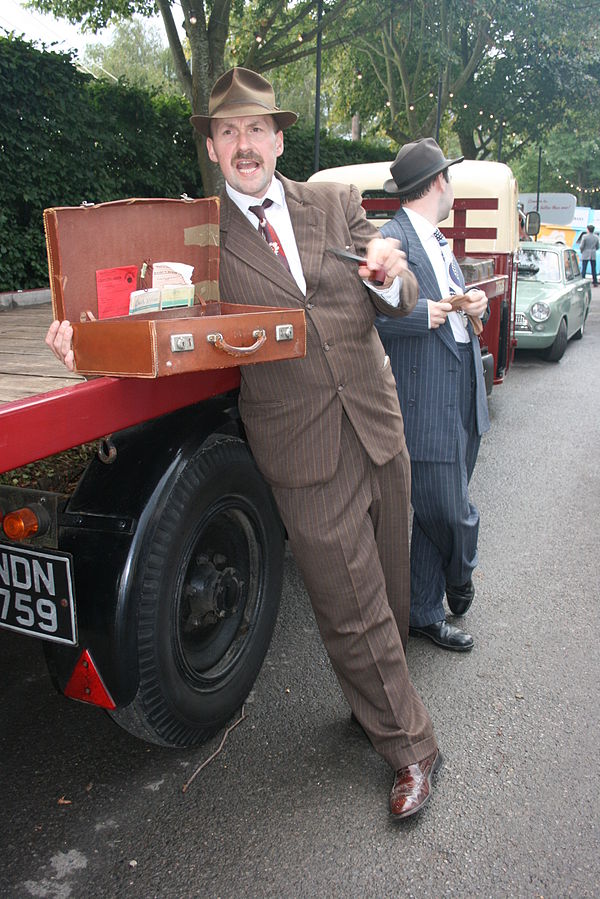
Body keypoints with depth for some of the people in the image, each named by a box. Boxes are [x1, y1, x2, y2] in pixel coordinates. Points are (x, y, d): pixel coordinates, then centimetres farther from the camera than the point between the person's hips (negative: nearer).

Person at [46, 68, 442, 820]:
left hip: (379, 428, 4)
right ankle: (410, 749, 27)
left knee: (388, 591, 20)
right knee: (353, 613, 6)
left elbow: (397, 304, 9)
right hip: (306, 456, -4)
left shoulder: (335, 205, 8)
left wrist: (392, 276, -15)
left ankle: (377, 695, 48)